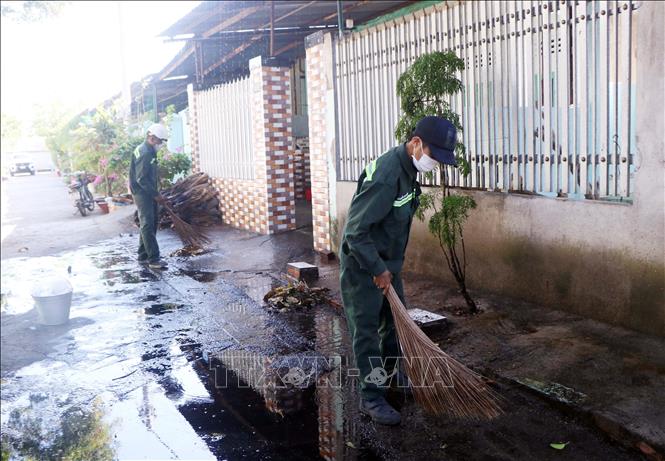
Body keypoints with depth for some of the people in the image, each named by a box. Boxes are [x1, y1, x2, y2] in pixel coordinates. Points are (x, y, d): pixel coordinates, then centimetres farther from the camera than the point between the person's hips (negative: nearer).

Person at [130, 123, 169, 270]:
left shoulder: (149, 151, 15)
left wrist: (155, 193, 15)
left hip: (149, 193, 10)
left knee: (149, 224, 14)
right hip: (142, 193, -10)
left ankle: (143, 256, 22)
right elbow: (141, 179, -22)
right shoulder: (144, 153, -18)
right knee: (148, 225, -11)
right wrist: (155, 194, -20)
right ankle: (154, 259, -13)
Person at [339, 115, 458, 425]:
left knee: (395, 320, 20)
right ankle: (372, 397, 12)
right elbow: (355, 230, -29)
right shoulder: (385, 176, -30)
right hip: (362, 265, -9)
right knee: (366, 330, 0)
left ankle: (389, 374, 40)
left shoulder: (409, 168, 1)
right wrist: (377, 270, -21)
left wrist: (390, 266, 16)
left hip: (387, 263, 9)